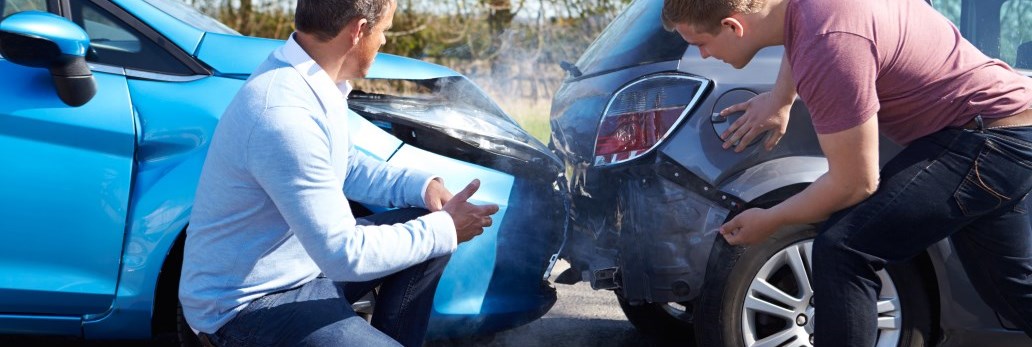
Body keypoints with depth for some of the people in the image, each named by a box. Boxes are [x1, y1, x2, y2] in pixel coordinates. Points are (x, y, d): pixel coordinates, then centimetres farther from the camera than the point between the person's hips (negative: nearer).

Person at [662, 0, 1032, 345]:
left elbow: (854, 185, -23)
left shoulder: (828, 47, -32)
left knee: (843, 249, -21)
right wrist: (780, 99, 17)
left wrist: (768, 221, -9)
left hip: (991, 140, -10)